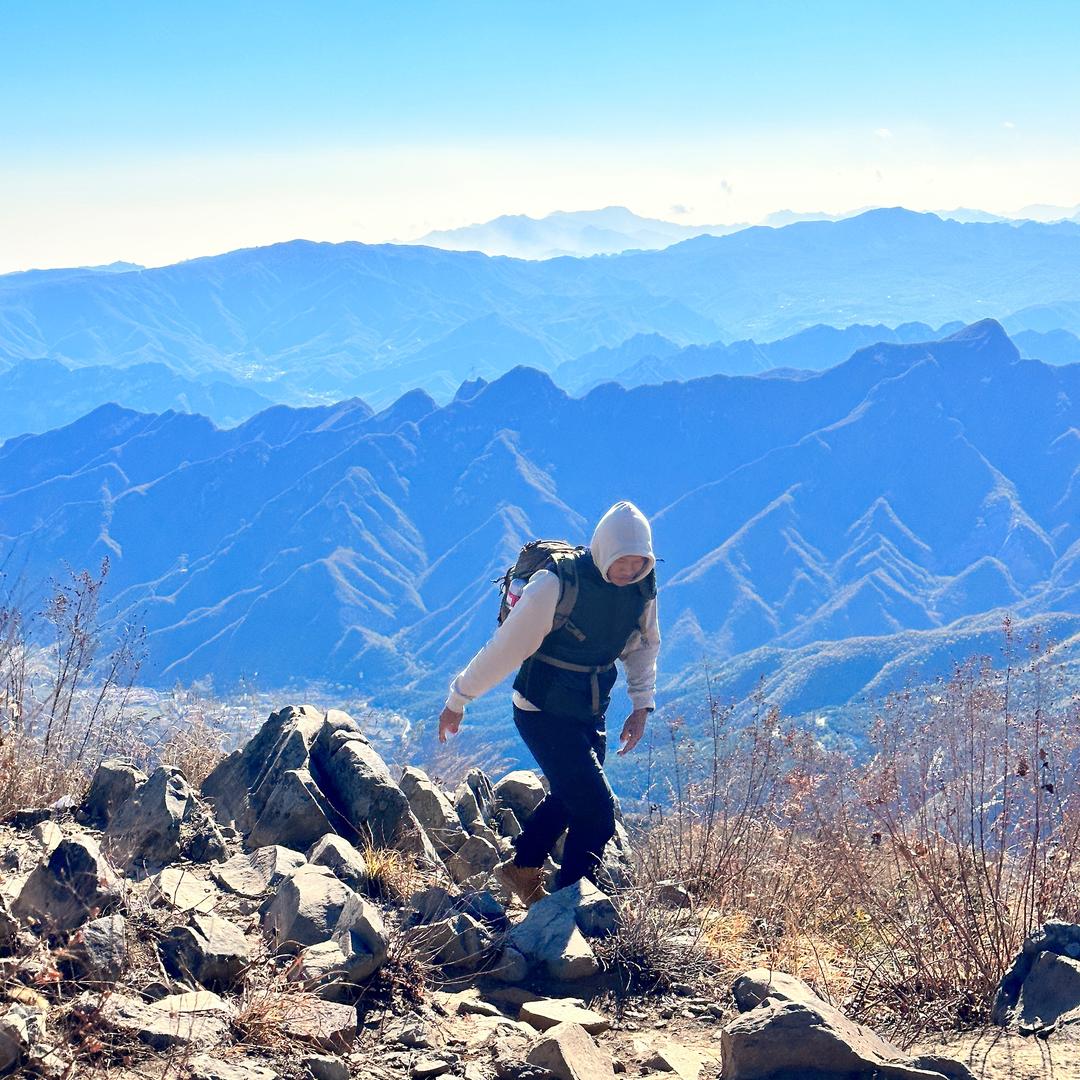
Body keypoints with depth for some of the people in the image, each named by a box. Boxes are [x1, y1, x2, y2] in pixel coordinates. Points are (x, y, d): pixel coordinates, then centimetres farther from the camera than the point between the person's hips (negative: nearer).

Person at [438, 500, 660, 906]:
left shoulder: (642, 587, -7)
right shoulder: (556, 584, -27)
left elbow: (644, 645, 13)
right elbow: (505, 647, -18)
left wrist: (642, 703, 3)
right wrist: (458, 701, -9)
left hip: (589, 712, 7)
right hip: (544, 712, -7)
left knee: (570, 796, 23)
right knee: (596, 809, -12)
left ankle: (522, 870, 47)